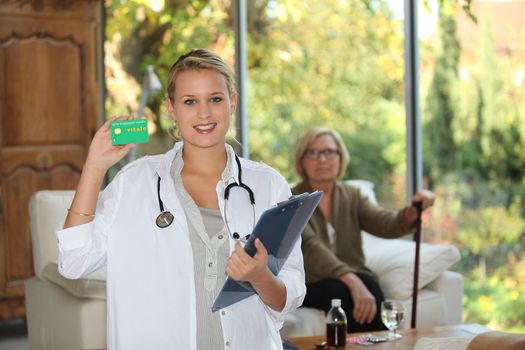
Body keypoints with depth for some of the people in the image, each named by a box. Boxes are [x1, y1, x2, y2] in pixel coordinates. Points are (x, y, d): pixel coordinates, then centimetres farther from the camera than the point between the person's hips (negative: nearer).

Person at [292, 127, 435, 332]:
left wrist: (413, 211, -30)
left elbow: (386, 225, -8)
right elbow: (310, 246, -23)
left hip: (355, 279, 3)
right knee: (345, 292, -33)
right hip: (311, 288, -3)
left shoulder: (352, 196, 10)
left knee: (367, 284, -29)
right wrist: (352, 281, -39)